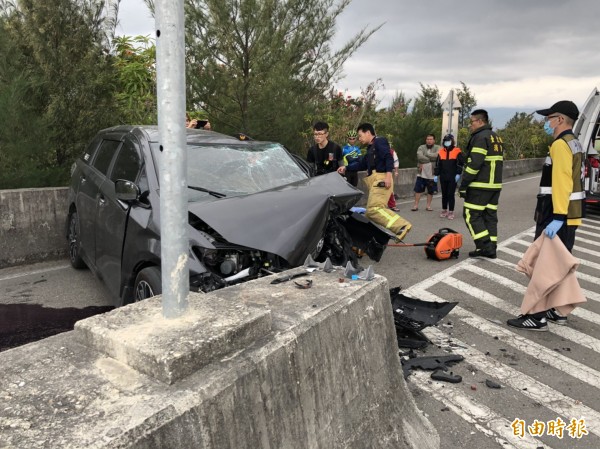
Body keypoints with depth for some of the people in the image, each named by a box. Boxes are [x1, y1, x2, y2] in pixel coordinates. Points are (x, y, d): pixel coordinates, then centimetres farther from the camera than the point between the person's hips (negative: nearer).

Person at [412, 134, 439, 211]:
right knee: (418, 190, 2)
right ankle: (416, 205, 9)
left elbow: (436, 156, -21)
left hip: (432, 174, 0)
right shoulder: (421, 148, 2)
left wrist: (426, 154, -12)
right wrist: (431, 159, -15)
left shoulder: (437, 148, 0)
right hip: (421, 173, 1)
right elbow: (420, 157, -16)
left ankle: (428, 205, 20)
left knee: (431, 191, 9)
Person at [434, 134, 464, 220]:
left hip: (452, 178, -4)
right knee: (444, 194, 11)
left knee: (451, 195, -2)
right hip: (443, 177, 4)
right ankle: (444, 210, 20)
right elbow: (438, 165, 11)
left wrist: (458, 174, -10)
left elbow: (460, 164, -3)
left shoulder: (457, 151, -3)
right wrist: (436, 175, 6)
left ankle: (451, 212, 4)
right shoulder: (441, 152, 8)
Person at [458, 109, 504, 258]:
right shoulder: (496, 137, 19)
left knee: (471, 214, -4)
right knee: (490, 215, 11)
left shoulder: (480, 137, -12)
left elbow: (474, 164, -21)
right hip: (495, 185, 9)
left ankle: (485, 246, -7)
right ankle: (491, 248, 14)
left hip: (480, 186, -9)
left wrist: (463, 184, -17)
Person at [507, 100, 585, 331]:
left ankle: (537, 316, -2)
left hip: (556, 218, -10)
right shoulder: (575, 145, 16)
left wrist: (557, 217, -29)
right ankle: (558, 310, 24)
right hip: (571, 215, 10)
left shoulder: (561, 144, -16)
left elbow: (561, 183, -25)